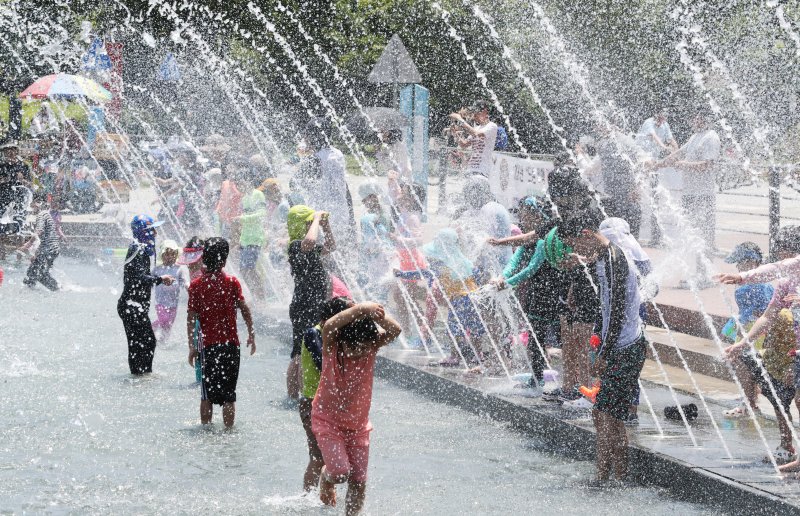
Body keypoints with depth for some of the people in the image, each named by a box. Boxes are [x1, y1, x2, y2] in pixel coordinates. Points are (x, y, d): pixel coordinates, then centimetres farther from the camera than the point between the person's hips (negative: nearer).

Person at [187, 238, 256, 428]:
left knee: (207, 394, 11)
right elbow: (245, 310, -6)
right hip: (230, 344, -1)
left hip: (208, 345, 1)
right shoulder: (232, 282, -4)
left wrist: (192, 347, 2)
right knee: (229, 394, 5)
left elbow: (191, 318, -2)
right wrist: (251, 335, 6)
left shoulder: (196, 285, -1)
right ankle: (229, 430, 4)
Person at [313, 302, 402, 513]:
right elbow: (329, 327, -41)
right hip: (328, 420, -3)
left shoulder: (372, 346, -11)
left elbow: (395, 331, -29)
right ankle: (326, 480, 21)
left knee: (359, 481, 4)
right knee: (341, 471, -15)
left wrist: (375, 314, -40)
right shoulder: (332, 346, -18)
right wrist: (360, 310, -44)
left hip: (358, 424, 3)